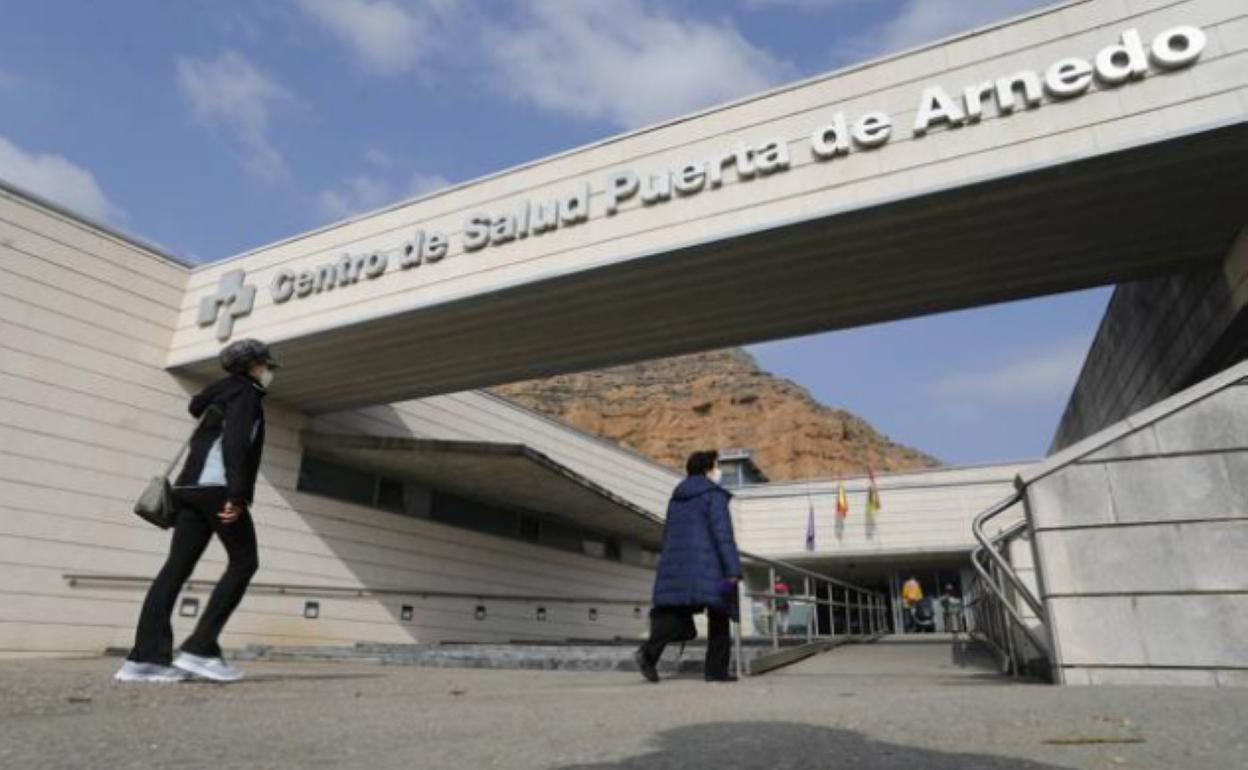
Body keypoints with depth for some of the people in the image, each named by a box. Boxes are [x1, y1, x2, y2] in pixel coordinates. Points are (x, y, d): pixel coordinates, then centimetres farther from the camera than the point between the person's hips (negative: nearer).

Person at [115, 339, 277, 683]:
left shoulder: (222, 393, 29)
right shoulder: (246, 391, 1)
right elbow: (236, 441, -15)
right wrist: (237, 494, -23)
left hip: (193, 486, 9)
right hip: (217, 485, -9)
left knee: (178, 566, 1)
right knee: (244, 562, -4)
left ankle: (146, 656, -5)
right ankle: (200, 649, -10)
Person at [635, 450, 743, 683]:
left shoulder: (677, 497, 19)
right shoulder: (714, 495, -4)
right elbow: (723, 534, -13)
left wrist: (670, 567, 26)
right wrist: (733, 569, -16)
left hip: (676, 565, 6)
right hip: (707, 565, -6)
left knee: (675, 614, 2)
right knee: (718, 617, 7)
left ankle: (648, 651, -20)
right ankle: (716, 670, 8)